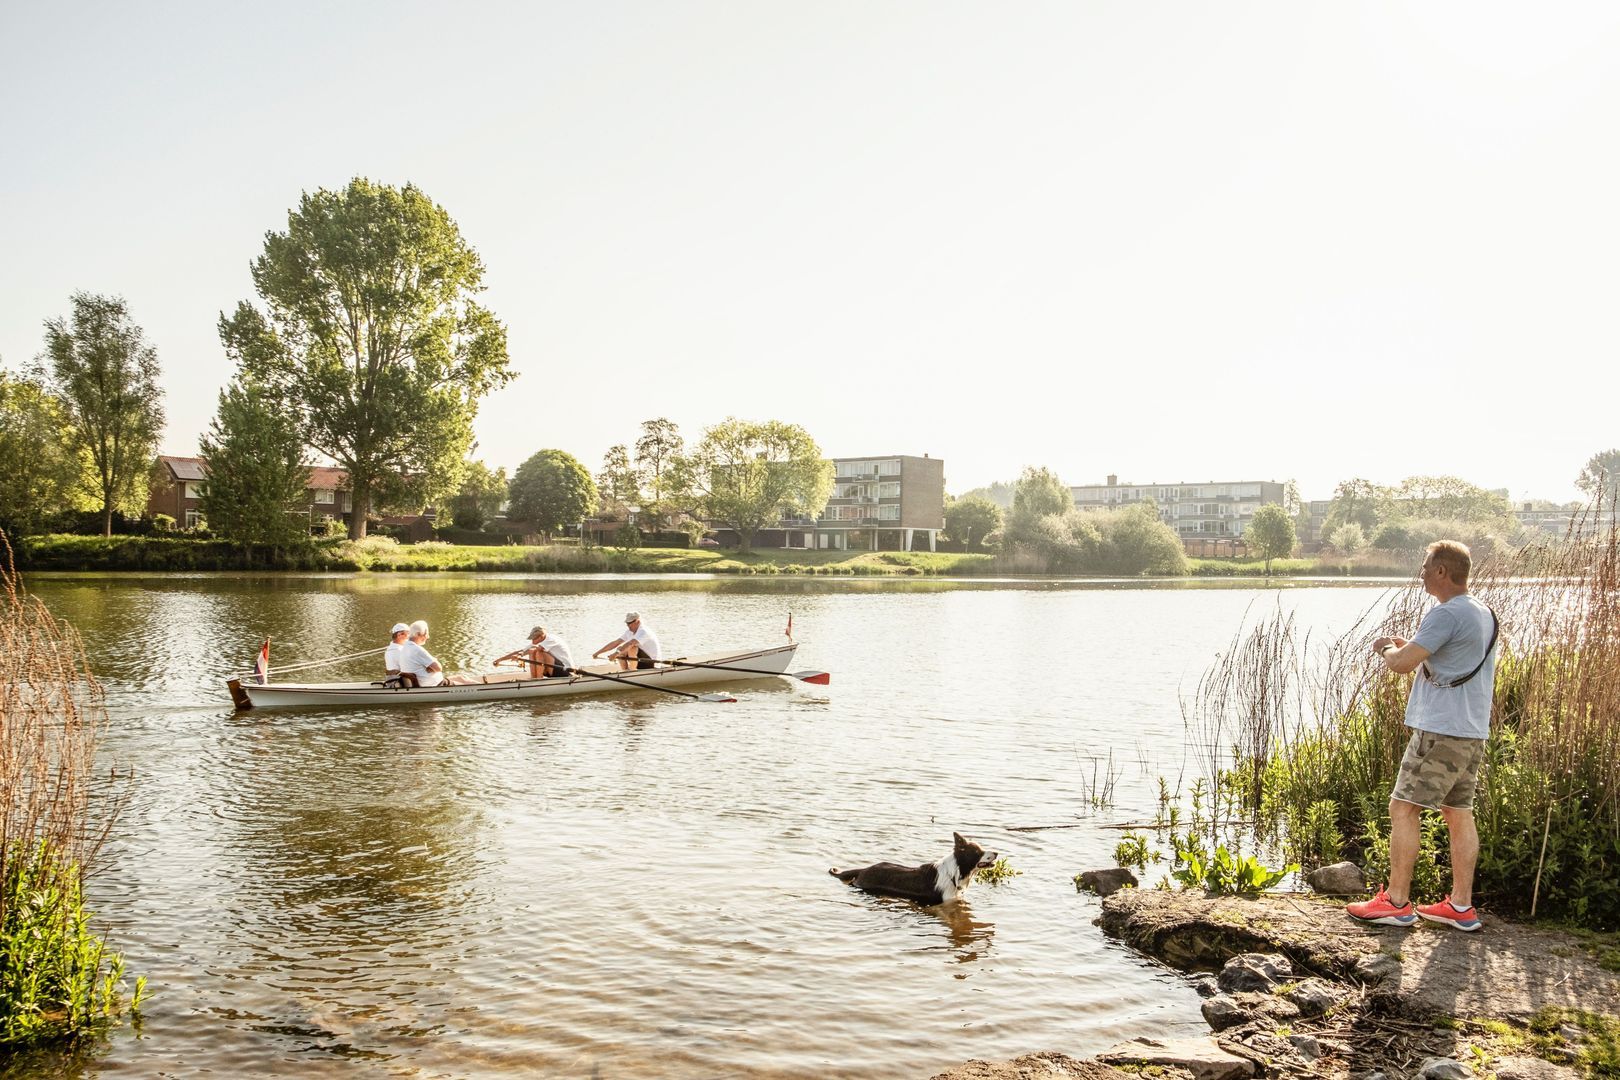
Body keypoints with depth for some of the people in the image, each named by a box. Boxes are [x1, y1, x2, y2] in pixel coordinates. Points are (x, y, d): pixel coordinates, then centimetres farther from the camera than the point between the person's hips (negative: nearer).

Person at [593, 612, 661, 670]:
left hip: (651, 664, -8)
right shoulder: (629, 632, 5)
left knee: (631, 647, -29)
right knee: (620, 649, -3)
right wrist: (598, 653, -2)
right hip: (640, 661, 8)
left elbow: (630, 644, -37)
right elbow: (615, 643, 3)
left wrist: (616, 654, -44)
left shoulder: (643, 632, -22)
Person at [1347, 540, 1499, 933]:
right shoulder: (1484, 614, 15)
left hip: (1440, 731, -10)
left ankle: (1396, 902, 0)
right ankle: (1461, 906, 16)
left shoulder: (1447, 614, -17)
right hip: (1472, 733, 10)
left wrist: (1387, 649, 2)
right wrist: (1409, 647, 14)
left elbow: (1402, 663, -19)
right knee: (1459, 814, 12)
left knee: (1403, 809, -4)